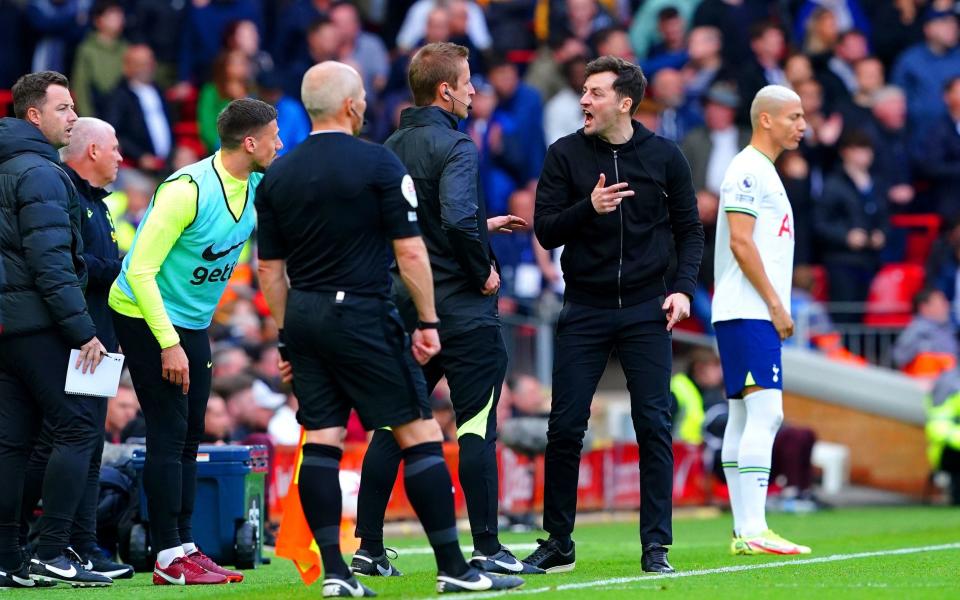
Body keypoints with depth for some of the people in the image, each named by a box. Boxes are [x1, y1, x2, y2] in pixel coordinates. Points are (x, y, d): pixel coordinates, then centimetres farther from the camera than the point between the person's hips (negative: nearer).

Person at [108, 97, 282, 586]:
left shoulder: (255, 187, -1)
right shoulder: (188, 189, -24)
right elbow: (141, 270, -24)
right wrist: (168, 344, -27)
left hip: (192, 322, 8)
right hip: (146, 318, -8)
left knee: (188, 437, 8)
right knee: (169, 435, -9)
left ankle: (185, 549, 12)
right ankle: (170, 559, -8)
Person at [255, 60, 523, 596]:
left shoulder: (277, 176, 7)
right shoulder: (378, 164, -7)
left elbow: (270, 269, 10)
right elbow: (410, 251, -9)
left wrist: (287, 340, 17)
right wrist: (428, 322, -1)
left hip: (302, 316, 6)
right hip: (361, 313, -6)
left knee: (321, 440, 6)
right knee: (420, 433, -1)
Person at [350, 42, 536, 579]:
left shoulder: (392, 147, 10)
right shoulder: (455, 146, -14)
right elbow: (457, 218, -28)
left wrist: (483, 226, 22)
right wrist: (484, 269, -13)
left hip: (407, 309, 7)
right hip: (464, 310, -7)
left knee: (394, 426, 11)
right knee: (477, 427, -2)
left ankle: (369, 547, 11)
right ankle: (487, 550, -1)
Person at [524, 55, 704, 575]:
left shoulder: (663, 156, 2)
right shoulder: (565, 155, 0)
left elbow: (689, 229, 8)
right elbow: (545, 231, -3)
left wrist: (683, 288, -6)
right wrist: (589, 208, -20)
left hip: (645, 309, 0)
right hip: (583, 309, 0)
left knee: (653, 425, -5)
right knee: (565, 428, -1)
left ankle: (655, 546, 0)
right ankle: (557, 544, 11)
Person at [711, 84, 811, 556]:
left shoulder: (763, 172, 20)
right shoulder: (747, 171, -11)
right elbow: (740, 242, -18)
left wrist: (776, 306, 15)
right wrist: (775, 303, -16)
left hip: (758, 313, 10)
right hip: (748, 312, -10)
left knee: (744, 418, 9)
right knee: (765, 413, -15)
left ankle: (744, 533, 10)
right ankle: (753, 530, -19)